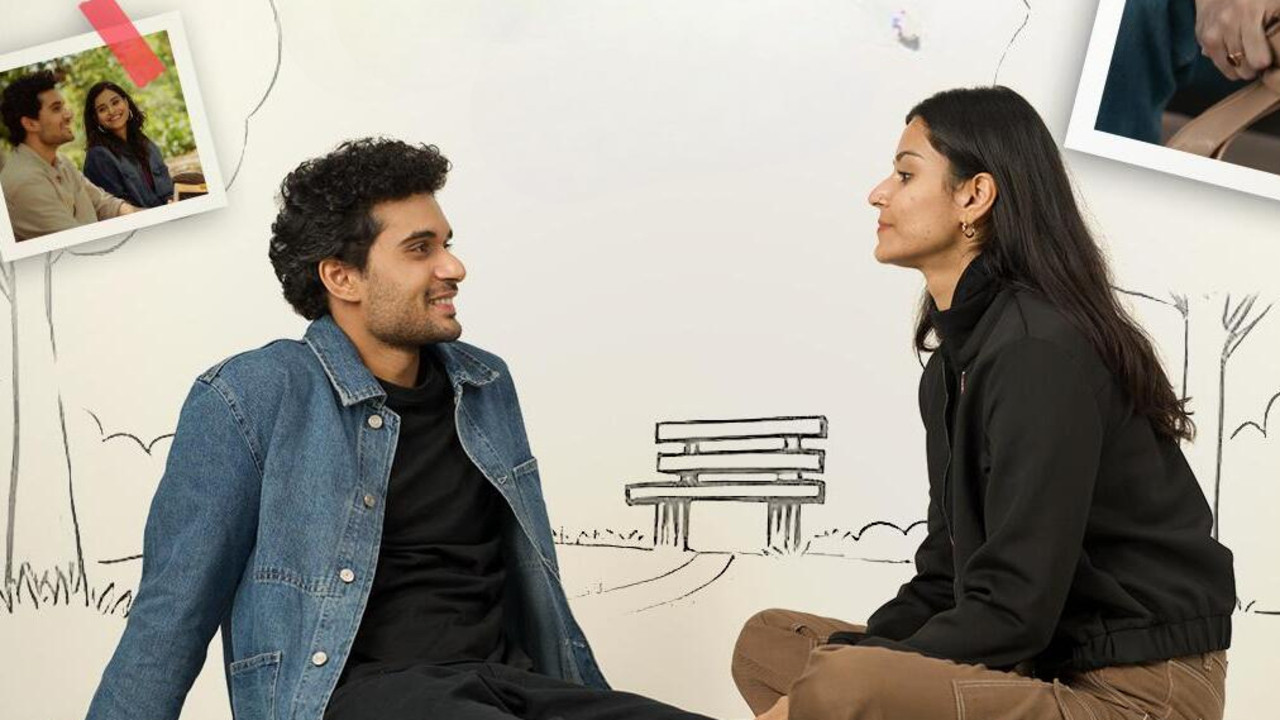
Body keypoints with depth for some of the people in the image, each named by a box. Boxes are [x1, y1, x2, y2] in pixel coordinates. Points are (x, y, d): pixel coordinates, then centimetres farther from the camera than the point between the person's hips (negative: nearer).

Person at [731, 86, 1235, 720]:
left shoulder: (1038, 352, -18)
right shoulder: (954, 361, 12)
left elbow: (1013, 611, -21)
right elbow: (945, 578, 12)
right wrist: (837, 659, -2)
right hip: (1046, 665, 9)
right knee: (768, 642, 8)